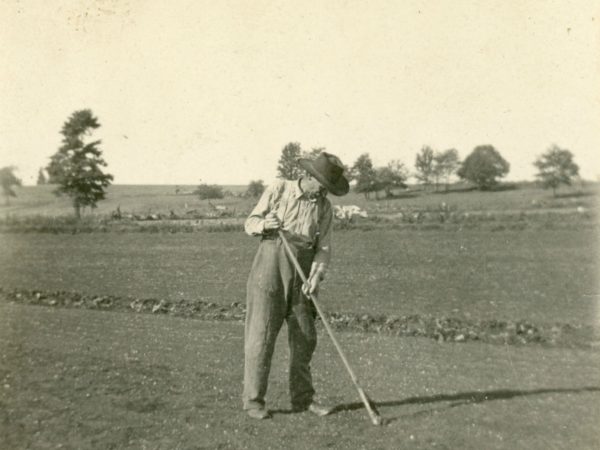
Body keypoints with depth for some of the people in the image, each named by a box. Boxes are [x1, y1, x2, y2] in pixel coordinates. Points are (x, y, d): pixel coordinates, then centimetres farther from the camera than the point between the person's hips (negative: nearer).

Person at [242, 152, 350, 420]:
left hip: (302, 271, 4)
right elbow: (250, 224, 0)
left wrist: (316, 275, -16)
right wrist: (264, 224, -23)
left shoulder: (324, 207, 6)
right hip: (271, 262, -4)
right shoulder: (279, 189, -2)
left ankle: (302, 398, 17)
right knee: (262, 333, -3)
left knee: (304, 336, 5)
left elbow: (324, 248, 1)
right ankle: (253, 400, 6)